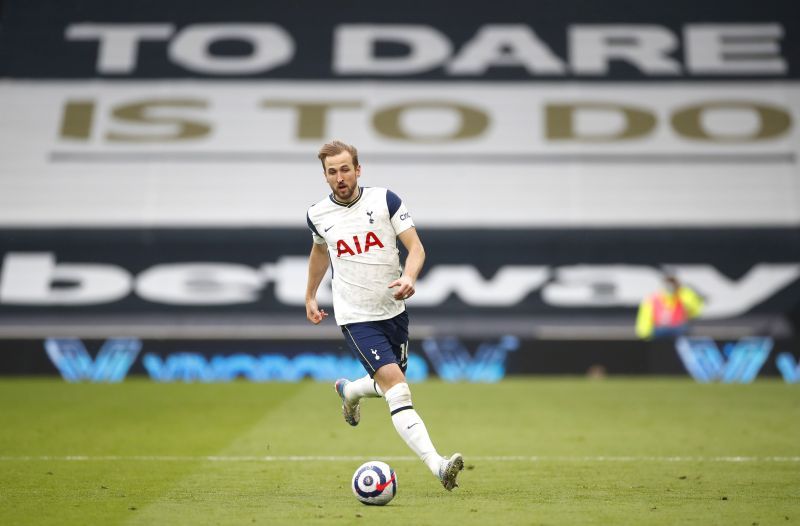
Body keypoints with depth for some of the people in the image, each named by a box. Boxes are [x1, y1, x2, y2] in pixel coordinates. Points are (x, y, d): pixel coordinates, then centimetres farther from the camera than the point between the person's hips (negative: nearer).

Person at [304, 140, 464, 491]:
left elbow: (416, 247, -9)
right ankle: (437, 465, -24)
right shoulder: (318, 215, -2)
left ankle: (349, 391, 53)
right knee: (396, 387, -19)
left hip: (394, 310, 3)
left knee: (390, 383, 19)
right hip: (356, 317, -3)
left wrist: (409, 277, -29)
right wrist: (310, 296, 27)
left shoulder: (386, 200, -6)